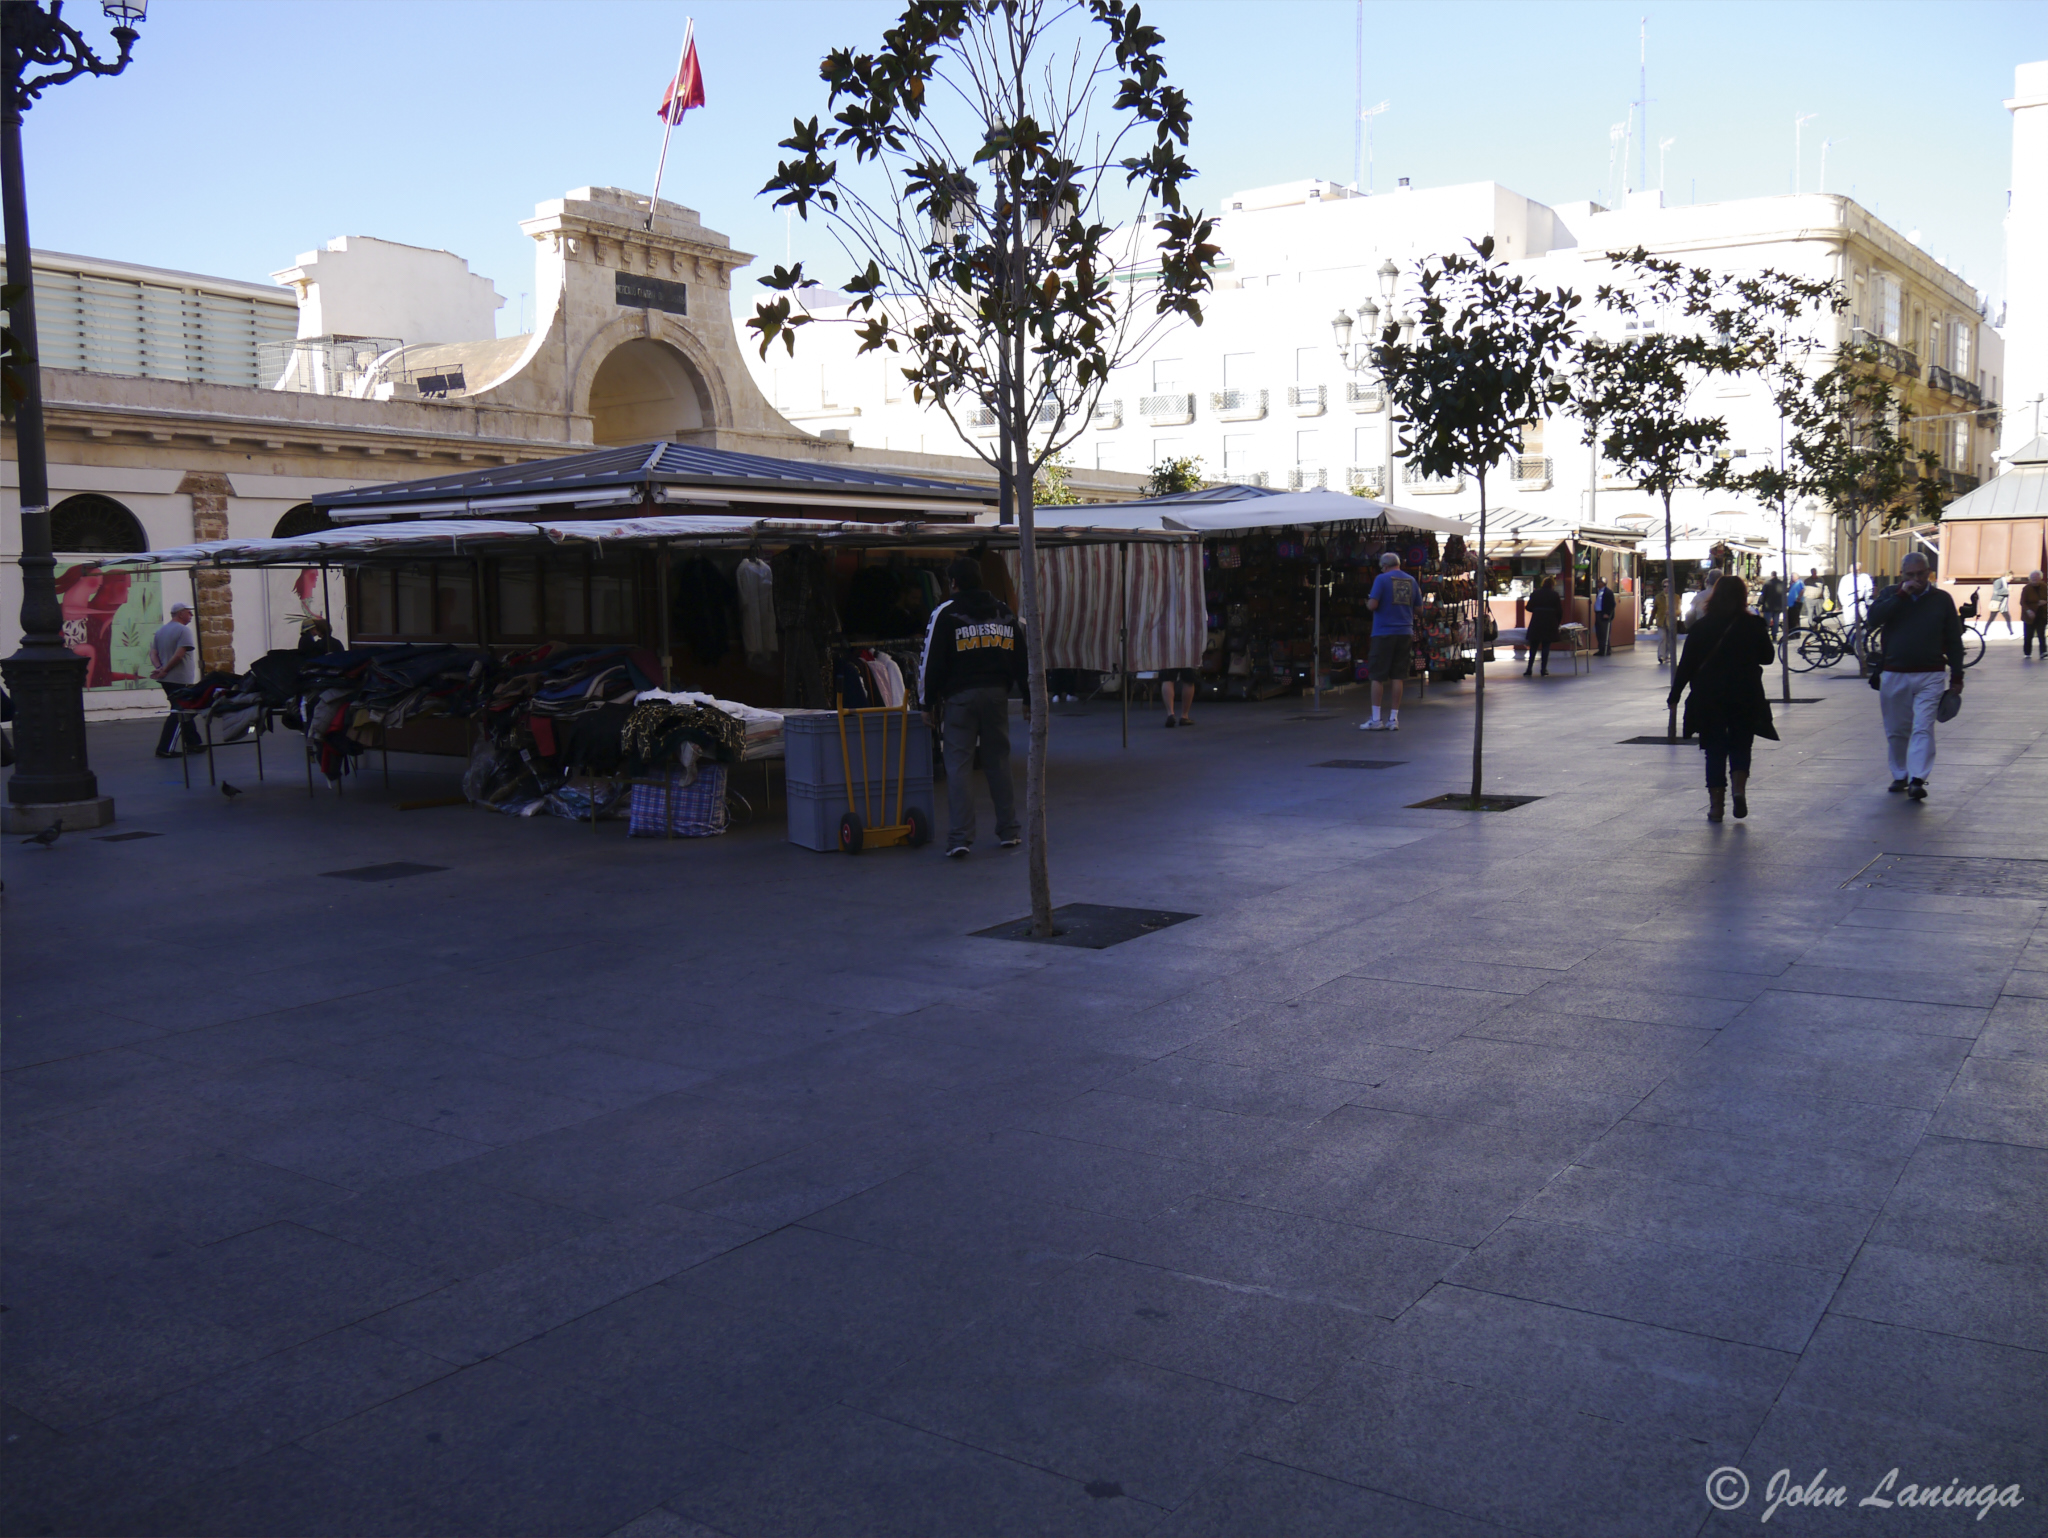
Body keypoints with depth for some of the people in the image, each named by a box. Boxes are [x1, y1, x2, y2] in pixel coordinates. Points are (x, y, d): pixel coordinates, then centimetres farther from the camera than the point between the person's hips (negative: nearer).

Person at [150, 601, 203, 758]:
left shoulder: (160, 631, 15)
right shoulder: (183, 630, -11)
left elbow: (153, 654, 6)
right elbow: (179, 654, -22)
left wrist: (159, 668, -8)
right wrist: (165, 670, -15)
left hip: (167, 680, 9)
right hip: (181, 679, -9)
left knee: (183, 711, 18)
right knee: (178, 714, -5)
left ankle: (193, 742, 25)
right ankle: (164, 749, -9)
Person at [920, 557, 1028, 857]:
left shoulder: (946, 613, -3)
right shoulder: (1005, 613, 13)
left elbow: (932, 662, -4)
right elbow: (1023, 661, 16)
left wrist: (929, 704, 2)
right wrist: (1029, 700, 21)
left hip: (959, 697, -4)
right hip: (997, 695, 4)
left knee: (958, 764, -3)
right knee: (998, 761, 13)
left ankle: (961, 837, -9)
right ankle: (1009, 830, 17)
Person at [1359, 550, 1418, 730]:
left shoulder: (1382, 579, -6)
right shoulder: (1411, 580, 10)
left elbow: (1372, 605, -13)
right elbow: (1418, 609, 15)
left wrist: (1368, 601, 8)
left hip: (1384, 633, -5)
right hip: (1405, 633, 5)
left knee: (1377, 676, 1)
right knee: (1397, 677, 7)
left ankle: (1375, 719, 0)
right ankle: (1393, 719, 8)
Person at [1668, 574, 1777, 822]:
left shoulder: (1701, 627, -3)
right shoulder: (1754, 624, -4)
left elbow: (1687, 664, -2)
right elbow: (1768, 656, 7)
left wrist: (1675, 694, 5)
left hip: (1709, 698, 0)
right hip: (1746, 698, 0)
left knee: (1714, 751, 7)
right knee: (1740, 746, 14)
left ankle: (1716, 805, 4)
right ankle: (1740, 788, -9)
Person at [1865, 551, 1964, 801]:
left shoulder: (1942, 599, 5)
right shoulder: (1890, 594, 7)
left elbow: (1954, 640, 8)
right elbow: (1873, 618, -14)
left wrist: (1956, 677, 4)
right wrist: (1901, 595, -18)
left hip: (1929, 676, -1)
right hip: (1894, 675, 2)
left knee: (1923, 728, -11)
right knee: (1896, 730, 9)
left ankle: (1917, 780, -15)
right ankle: (1900, 776, 23)